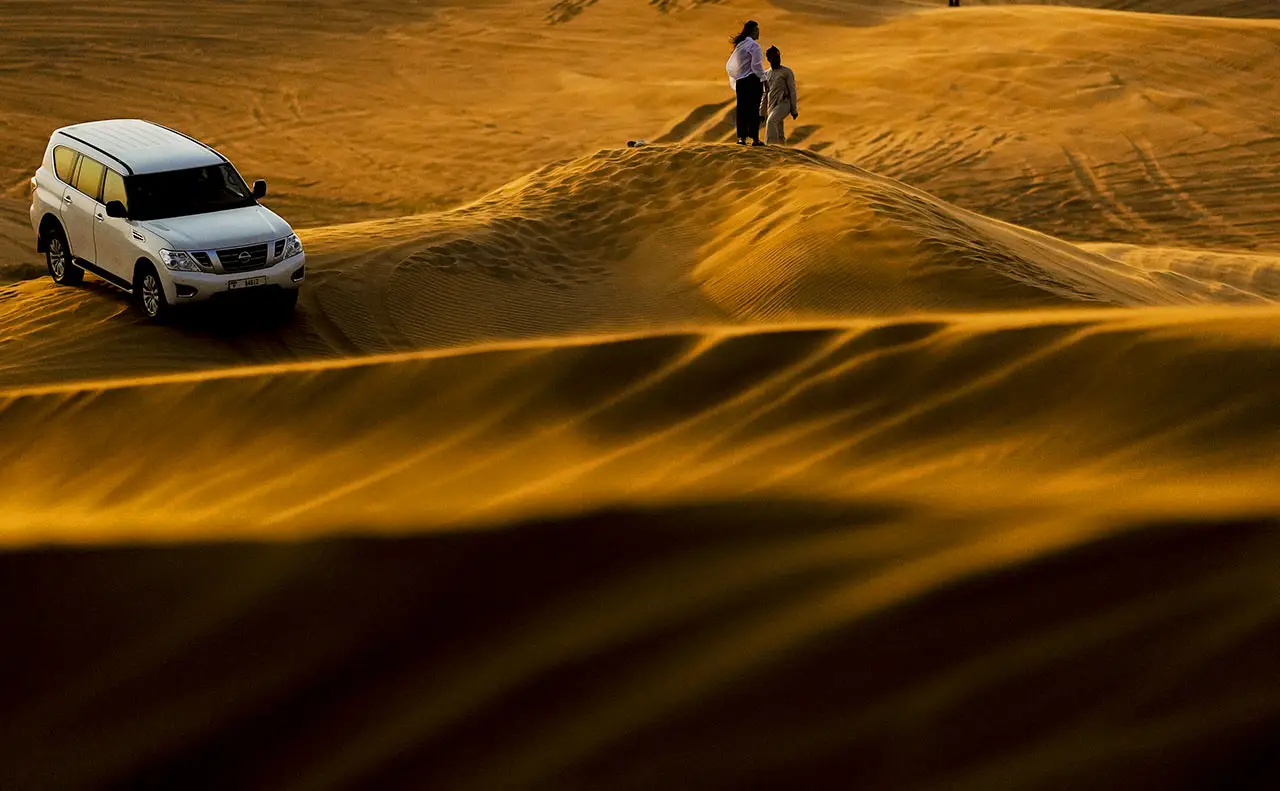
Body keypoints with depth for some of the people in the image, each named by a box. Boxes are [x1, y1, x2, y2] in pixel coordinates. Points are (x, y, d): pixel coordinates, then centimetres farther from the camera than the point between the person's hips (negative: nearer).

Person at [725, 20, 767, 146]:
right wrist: (763, 79, -8)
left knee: (742, 109, 8)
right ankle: (755, 138, -7)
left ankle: (741, 137, 6)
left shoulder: (739, 45, 16)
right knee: (754, 109, -6)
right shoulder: (753, 45, -10)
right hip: (752, 80, -7)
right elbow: (757, 65, -16)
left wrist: (734, 79, 22)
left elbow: (730, 66, 18)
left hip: (740, 81, 7)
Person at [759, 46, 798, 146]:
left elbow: (792, 91, -1)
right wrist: (762, 112, 18)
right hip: (771, 106, 6)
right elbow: (765, 94, 22)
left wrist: (794, 110, -6)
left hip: (783, 103, -6)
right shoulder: (766, 74, 17)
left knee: (771, 120, -31)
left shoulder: (787, 72, 2)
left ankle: (770, 144, -41)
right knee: (779, 134, 5)